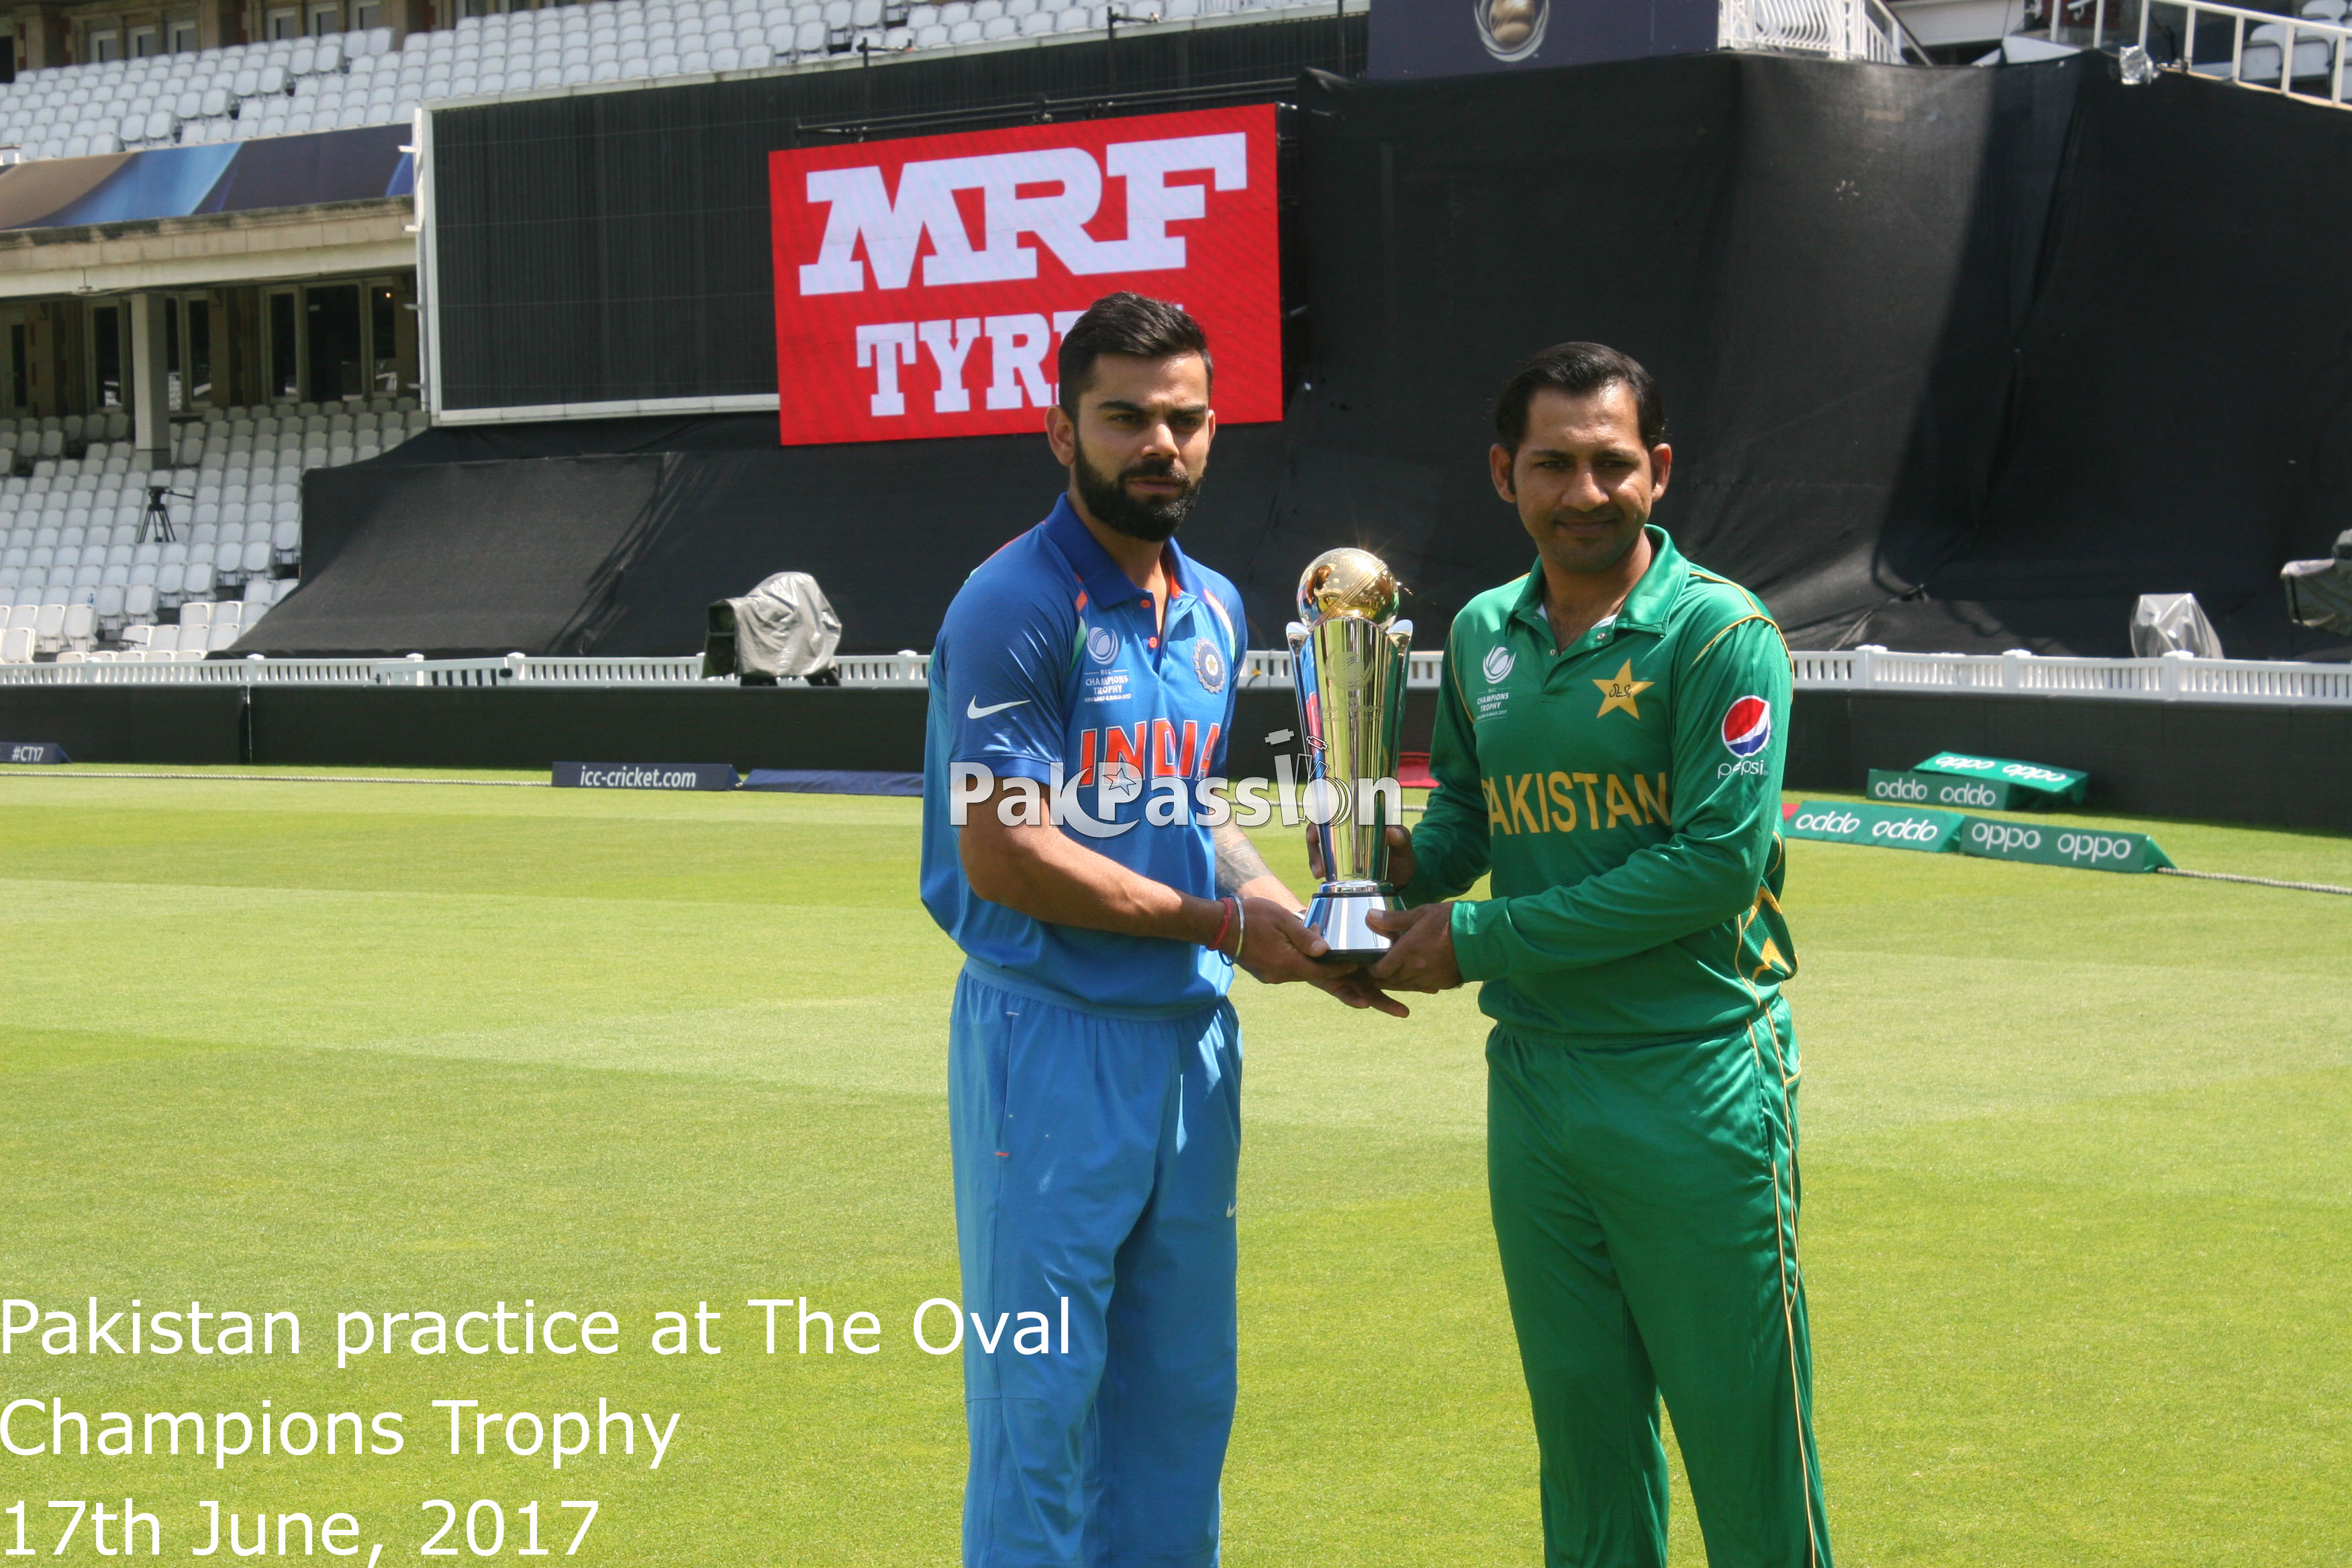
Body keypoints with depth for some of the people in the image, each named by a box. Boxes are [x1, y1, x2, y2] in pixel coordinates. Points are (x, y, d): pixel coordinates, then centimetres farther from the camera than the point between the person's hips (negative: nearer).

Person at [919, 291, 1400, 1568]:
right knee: (1042, 1392, -1)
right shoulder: (1015, 607, -12)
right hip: (1053, 1038, -7)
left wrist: (1306, 935, 5)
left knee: (1184, 1392, 13)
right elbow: (1003, 856, -18)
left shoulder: (1214, 610, 12)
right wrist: (1221, 922, -12)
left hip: (1193, 1034, 7)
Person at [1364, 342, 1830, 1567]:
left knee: (1741, 1423, -1)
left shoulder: (1718, 631, -10)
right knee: (1582, 1422, 13)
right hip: (1533, 1085, 6)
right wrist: (1402, 867, -1)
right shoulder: (1483, 635, 9)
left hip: (1697, 1086, -5)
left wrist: (1483, 938, -15)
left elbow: (1719, 860, -17)